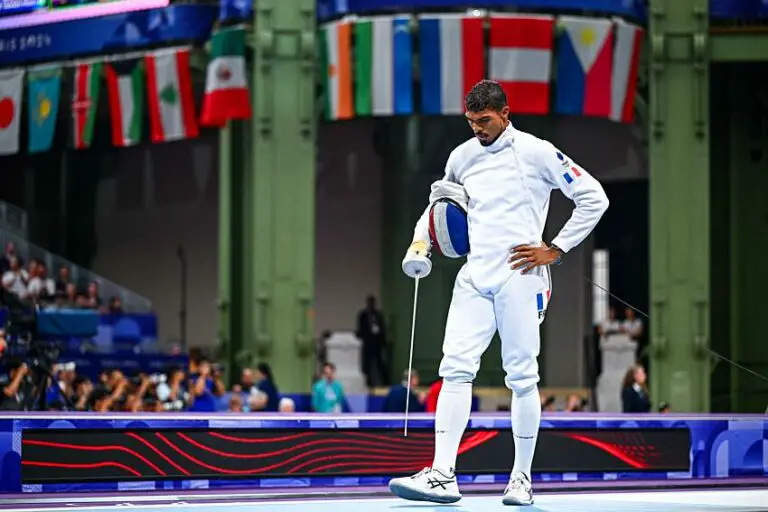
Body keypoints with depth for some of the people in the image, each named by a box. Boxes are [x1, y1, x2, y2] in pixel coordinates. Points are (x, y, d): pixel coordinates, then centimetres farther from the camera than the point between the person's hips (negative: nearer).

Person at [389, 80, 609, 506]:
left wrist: (555, 250, -7)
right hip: (474, 278, 5)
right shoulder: (462, 156, 11)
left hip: (518, 276, -4)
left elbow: (593, 198, -4)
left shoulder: (536, 152, -5)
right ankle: (443, 475, -11)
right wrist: (421, 240, 8)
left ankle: (522, 477, 12)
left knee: (522, 377, 1)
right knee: (455, 369, -7)